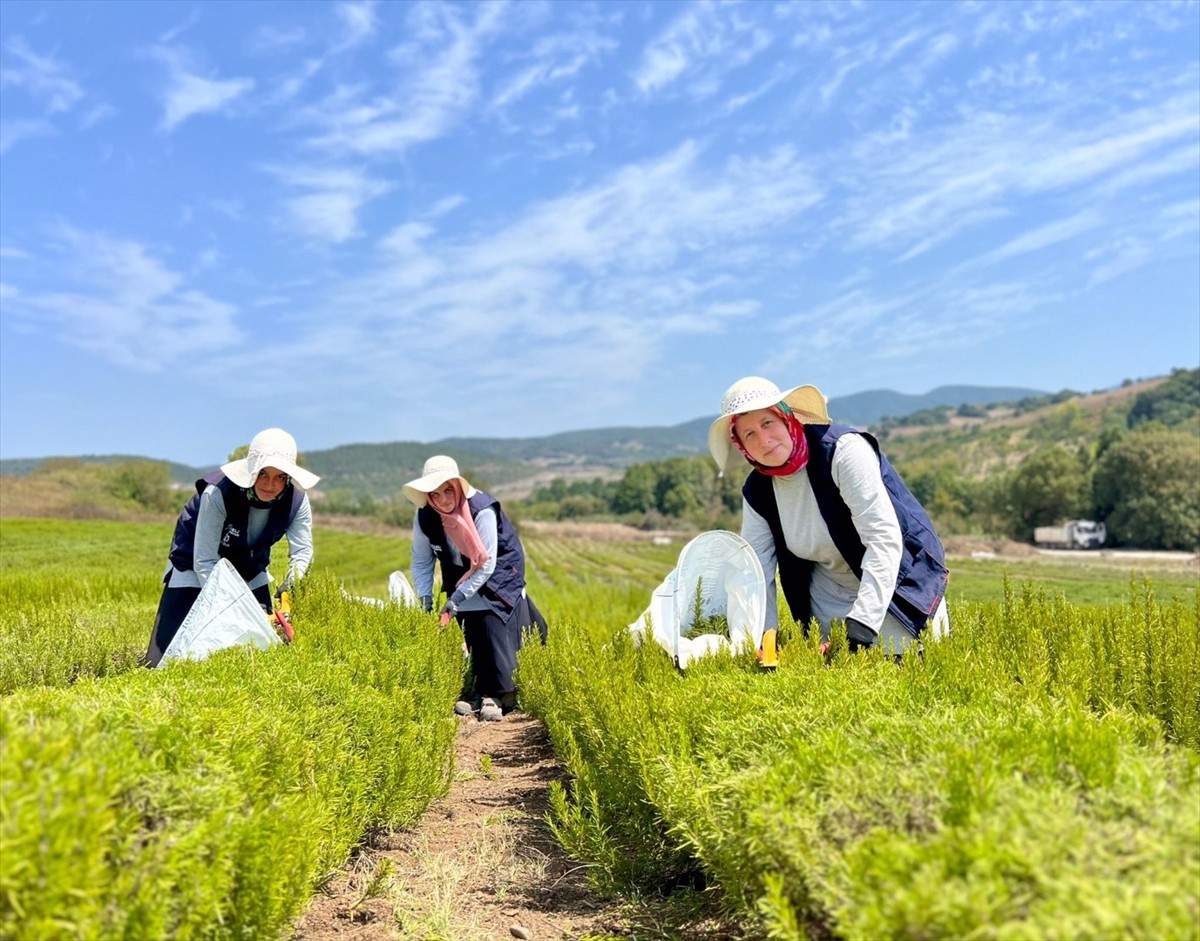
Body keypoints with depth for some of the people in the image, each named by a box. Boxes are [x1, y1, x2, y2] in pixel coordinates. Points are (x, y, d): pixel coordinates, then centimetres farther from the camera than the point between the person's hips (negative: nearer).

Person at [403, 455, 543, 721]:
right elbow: (421, 561, -4)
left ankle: (500, 694, -7)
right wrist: (425, 600, -14)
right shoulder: (425, 517, -16)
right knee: (470, 632, -3)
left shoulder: (482, 511, -30)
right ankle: (482, 692, 9)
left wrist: (456, 599, -27)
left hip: (497, 574, -4)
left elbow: (486, 565, -26)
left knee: (492, 627, -16)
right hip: (462, 578, 4)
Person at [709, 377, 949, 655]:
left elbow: (884, 540, -32)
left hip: (897, 584, -4)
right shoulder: (757, 492, -8)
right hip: (829, 600, 5)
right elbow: (755, 574, -5)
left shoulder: (844, 451, -26)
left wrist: (861, 627, -38)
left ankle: (933, 618, 22)